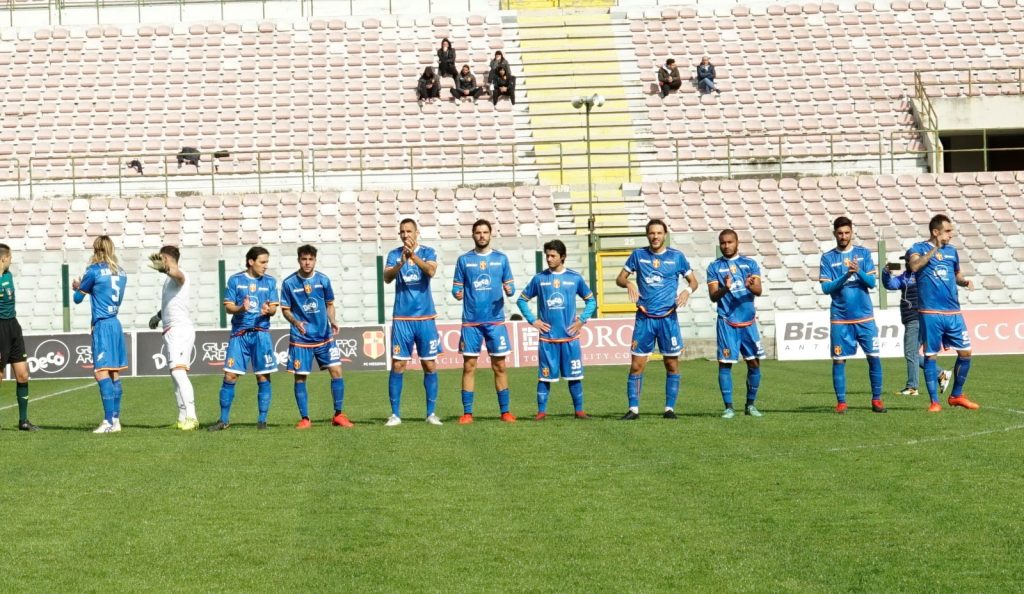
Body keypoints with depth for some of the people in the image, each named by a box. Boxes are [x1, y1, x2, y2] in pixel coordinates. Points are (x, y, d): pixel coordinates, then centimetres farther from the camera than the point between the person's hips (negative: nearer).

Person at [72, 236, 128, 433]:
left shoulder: (94, 270, -8)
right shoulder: (121, 272, 11)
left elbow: (78, 298, 3)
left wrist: (77, 287, 25)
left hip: (102, 325, -7)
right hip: (116, 323, 7)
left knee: (102, 372, -11)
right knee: (114, 374, 10)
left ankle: (108, 422, -18)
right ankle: (116, 420, 12)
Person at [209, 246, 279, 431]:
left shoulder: (270, 282, 7)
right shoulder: (235, 280, 3)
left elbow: (274, 309, 4)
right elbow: (228, 306, 2)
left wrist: (268, 310, -18)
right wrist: (240, 308, -18)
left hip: (261, 333, 1)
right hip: (239, 333, -1)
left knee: (263, 377, -1)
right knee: (230, 376, -2)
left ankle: (262, 419, 7)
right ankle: (224, 419, 8)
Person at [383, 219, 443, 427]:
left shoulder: (428, 252, 2)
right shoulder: (394, 254, 4)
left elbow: (431, 271, -18)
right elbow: (387, 277, -12)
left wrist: (414, 256, -32)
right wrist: (401, 262, -29)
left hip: (425, 317, 0)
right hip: (401, 318, 0)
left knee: (430, 365, 2)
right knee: (397, 365, -3)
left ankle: (431, 413, 11)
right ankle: (395, 414, 3)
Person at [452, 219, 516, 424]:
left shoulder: (501, 258, 8)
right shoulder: (464, 260, 6)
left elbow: (510, 285, 9)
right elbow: (457, 286, 7)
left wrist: (509, 290, -13)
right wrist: (457, 293, -15)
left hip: (495, 320, 0)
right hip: (471, 321, 0)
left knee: (499, 366, 1)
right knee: (469, 365, -1)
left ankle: (505, 411, 8)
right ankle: (467, 413, 4)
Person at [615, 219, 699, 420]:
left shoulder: (676, 256, 3)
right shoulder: (638, 255, 6)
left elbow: (693, 281, 10)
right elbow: (620, 278, 9)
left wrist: (688, 290, -12)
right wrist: (628, 283, -13)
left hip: (668, 318, 0)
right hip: (644, 318, 0)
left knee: (672, 364, 2)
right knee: (636, 365, -3)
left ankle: (670, 408, 11)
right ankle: (633, 409, 3)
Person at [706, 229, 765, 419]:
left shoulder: (750, 263, 7)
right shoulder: (714, 267, 5)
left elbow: (758, 291, -4)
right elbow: (713, 296, -4)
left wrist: (751, 286, -28)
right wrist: (725, 288, -25)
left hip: (748, 321, 2)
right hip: (726, 322, -2)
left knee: (754, 363, 3)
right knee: (725, 363, -5)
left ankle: (750, 404, 16)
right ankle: (728, 407, 2)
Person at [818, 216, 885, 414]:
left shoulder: (863, 253, 5)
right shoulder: (827, 258, 3)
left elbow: (871, 283, -1)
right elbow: (826, 288, -4)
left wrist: (858, 271, -19)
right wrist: (845, 275, -17)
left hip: (865, 317, 1)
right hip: (840, 319, -1)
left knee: (874, 357, -1)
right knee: (839, 360, -1)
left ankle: (876, 399, 8)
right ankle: (841, 402, 7)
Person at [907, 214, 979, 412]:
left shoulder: (951, 251, 14)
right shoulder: (919, 248, -1)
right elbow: (914, 266, -22)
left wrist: (964, 282, 6)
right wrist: (935, 249, -24)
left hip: (953, 312, 5)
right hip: (931, 314, -5)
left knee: (965, 352, 3)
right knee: (930, 356, -2)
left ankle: (957, 395, 19)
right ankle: (935, 401, 5)